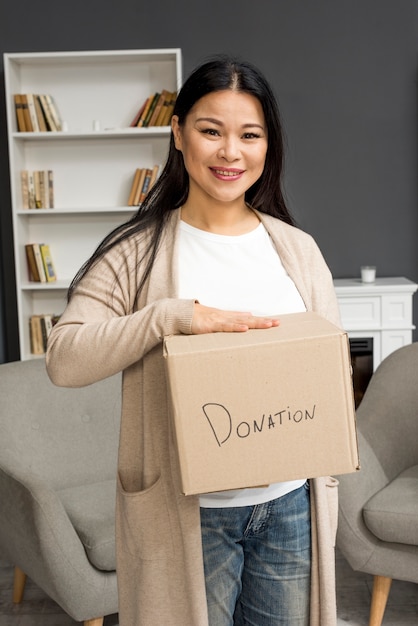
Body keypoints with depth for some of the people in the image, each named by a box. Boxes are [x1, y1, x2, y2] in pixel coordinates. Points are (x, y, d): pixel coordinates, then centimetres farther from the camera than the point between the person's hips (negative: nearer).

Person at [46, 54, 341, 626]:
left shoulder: (298, 249, 3)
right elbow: (63, 359, -18)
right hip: (190, 511, -3)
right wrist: (177, 314, -27)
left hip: (290, 505, 3)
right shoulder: (138, 252, -7)